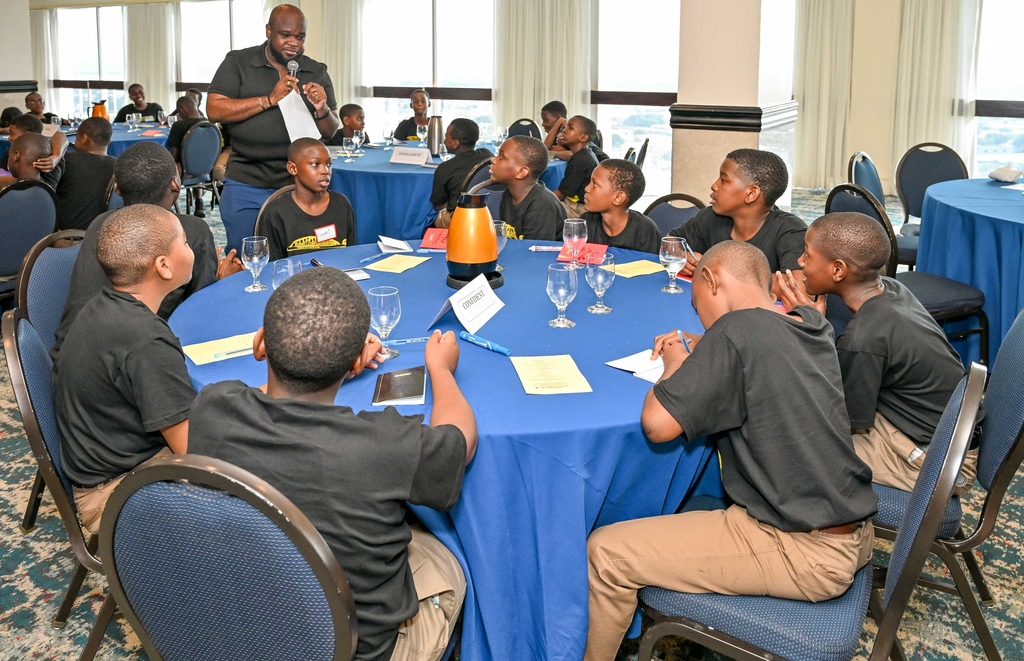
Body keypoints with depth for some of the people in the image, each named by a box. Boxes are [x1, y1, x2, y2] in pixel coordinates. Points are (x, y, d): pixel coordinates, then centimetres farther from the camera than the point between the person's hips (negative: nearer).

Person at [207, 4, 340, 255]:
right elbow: (214, 110, -10)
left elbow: (330, 131, 9)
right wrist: (269, 100, -18)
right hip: (246, 186, -1)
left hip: (299, 186, 2)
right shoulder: (238, 62, 0)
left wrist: (322, 110, -14)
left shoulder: (317, 72, 7)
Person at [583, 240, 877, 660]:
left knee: (606, 553, -3)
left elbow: (657, 424, -20)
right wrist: (696, 359, 12)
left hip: (804, 554, -9)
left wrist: (675, 366, -1)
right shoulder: (814, 327, 5)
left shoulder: (737, 331, -18)